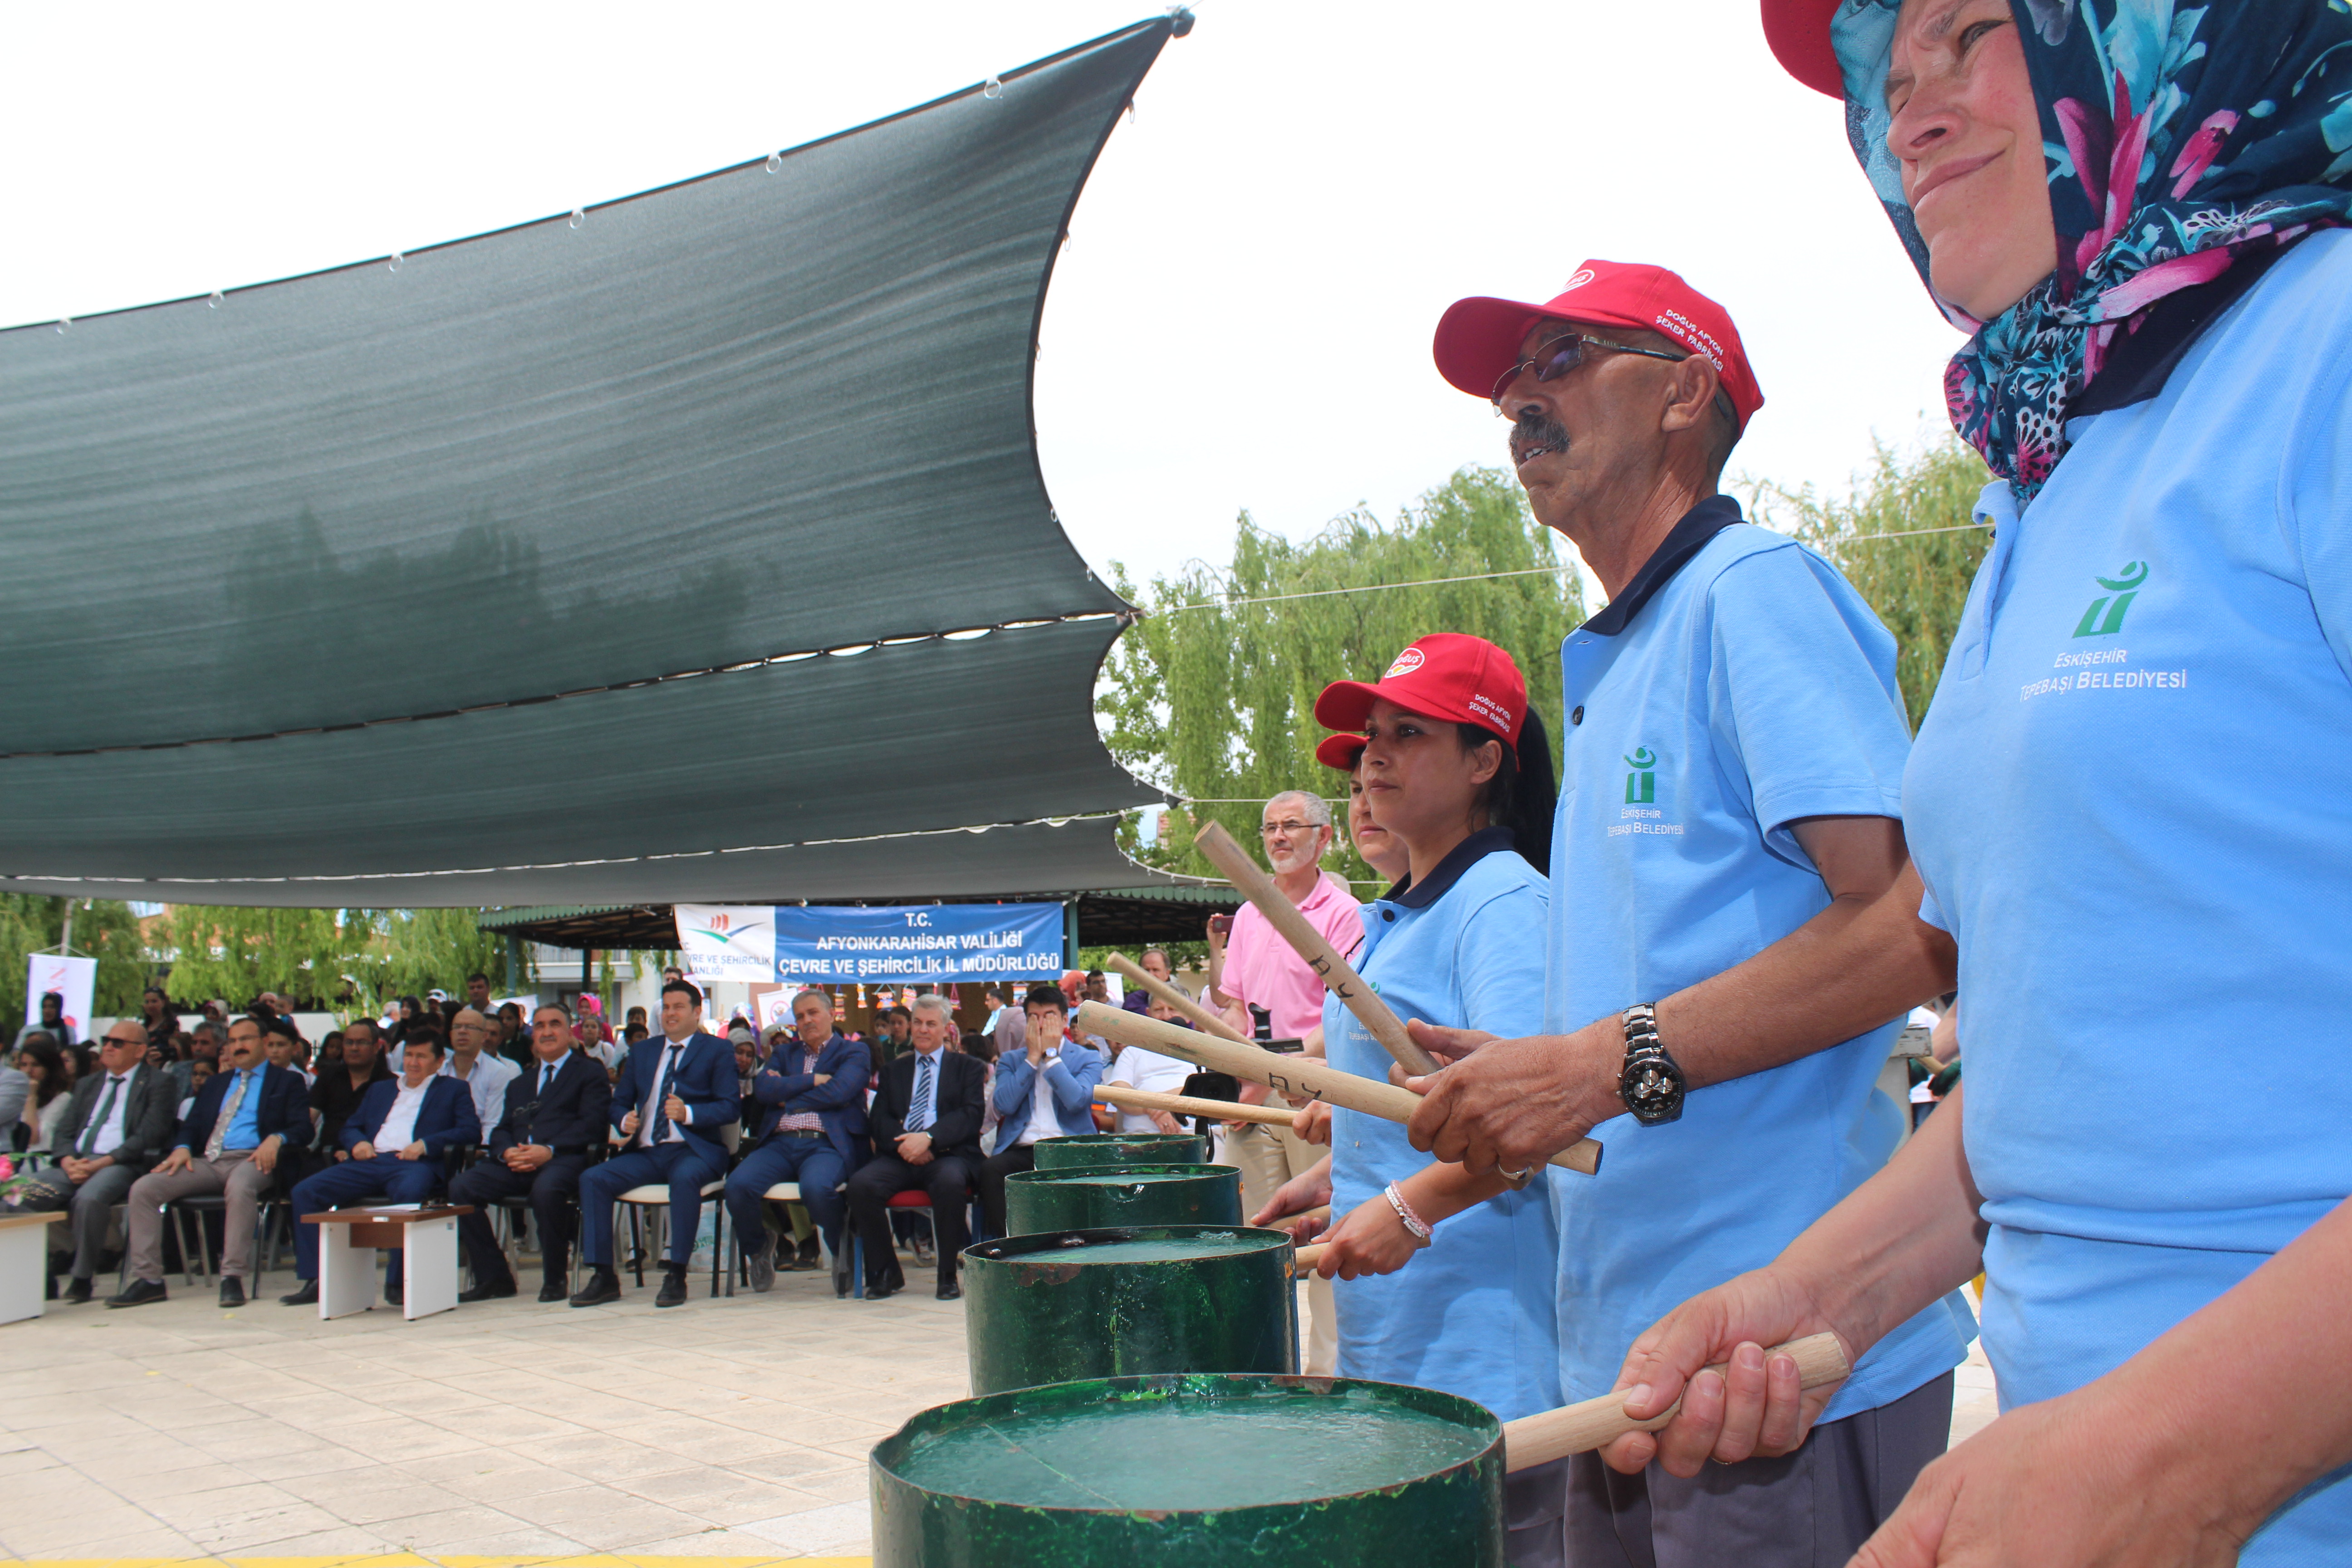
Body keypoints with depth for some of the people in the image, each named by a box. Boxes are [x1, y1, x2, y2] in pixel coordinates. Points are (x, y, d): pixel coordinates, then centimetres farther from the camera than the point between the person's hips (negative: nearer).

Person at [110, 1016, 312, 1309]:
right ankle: (148, 1279, -13)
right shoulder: (216, 1083, 30)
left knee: (240, 1188, -41)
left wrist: (276, 1139, -20)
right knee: (143, 1188, -16)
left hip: (250, 1160, -5)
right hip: (207, 1161, 5)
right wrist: (182, 1148, -1)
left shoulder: (287, 1081, 14)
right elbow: (192, 1125, 22)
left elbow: (302, 1128, 1)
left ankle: (233, 1277, -35)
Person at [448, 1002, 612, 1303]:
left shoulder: (590, 1073, 12)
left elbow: (591, 1124, -3)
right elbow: (501, 1130, 21)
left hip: (565, 1159, -6)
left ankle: (555, 1279, -21)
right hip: (517, 1164, 6)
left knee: (546, 1187, -40)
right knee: (460, 1186, -20)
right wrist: (507, 1152, -5)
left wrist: (550, 1150, -19)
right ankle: (493, 1277, -11)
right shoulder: (519, 1085, 31)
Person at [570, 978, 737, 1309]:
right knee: (593, 1179, -18)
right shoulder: (642, 1053, 23)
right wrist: (625, 1120, -3)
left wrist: (689, 1114, -21)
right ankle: (603, 1276, -14)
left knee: (685, 1178, -38)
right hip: (645, 1152, 5)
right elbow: (619, 1102, 21)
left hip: (693, 1150, -5)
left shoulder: (717, 1051, 7)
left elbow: (729, 1108, -4)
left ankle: (676, 1276, -30)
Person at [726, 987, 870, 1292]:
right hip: (779, 1143, 4)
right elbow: (762, 1089, 6)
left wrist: (787, 1096, 2)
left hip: (826, 1144, -4)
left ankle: (843, 1252, -5)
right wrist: (811, 1080, -2)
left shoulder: (853, 1052, 12)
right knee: (737, 1185, -26)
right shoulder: (786, 1054, 26)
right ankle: (758, 1247, 7)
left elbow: (837, 1092, -7)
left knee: (816, 1187, -37)